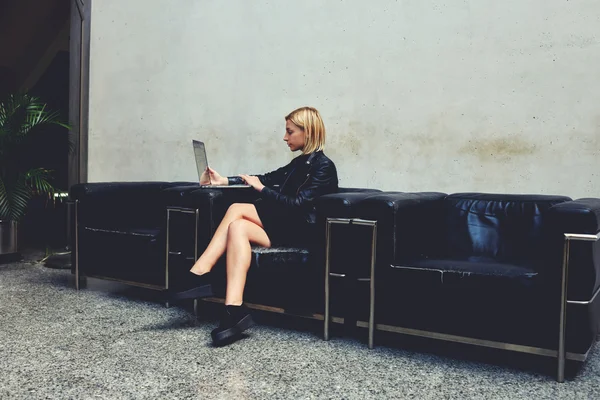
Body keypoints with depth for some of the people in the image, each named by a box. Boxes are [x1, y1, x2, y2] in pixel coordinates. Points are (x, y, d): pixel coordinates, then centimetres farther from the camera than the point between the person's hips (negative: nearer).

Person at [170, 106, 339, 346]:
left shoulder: (323, 166, -10)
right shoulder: (301, 163, 17)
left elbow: (297, 205, -20)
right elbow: (269, 177, 21)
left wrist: (261, 189, -14)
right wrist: (224, 181, 16)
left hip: (300, 230, -8)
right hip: (287, 224, 8)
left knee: (237, 209, -20)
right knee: (237, 227, -19)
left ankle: (199, 275, -19)